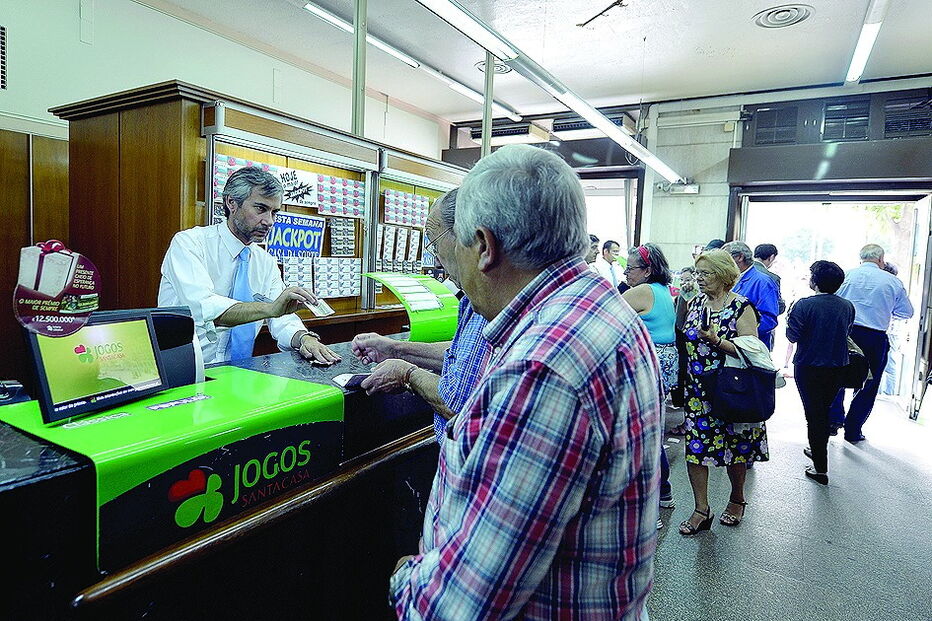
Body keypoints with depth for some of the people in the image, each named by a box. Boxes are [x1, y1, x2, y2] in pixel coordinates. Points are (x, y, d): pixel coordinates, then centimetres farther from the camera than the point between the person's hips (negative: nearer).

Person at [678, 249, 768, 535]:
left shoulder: (741, 307, -10)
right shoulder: (695, 303, 7)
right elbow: (683, 337, 14)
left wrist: (717, 340, -25)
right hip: (697, 390, 5)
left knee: (734, 447, 11)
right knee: (694, 447, 1)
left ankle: (737, 499, 36)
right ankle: (701, 510, 13)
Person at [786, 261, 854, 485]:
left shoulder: (805, 305, -18)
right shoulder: (848, 306, -1)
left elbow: (793, 336, -14)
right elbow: (846, 333, 12)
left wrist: (789, 320, 3)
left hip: (809, 368, -5)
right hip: (837, 368, 5)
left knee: (814, 414, 3)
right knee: (824, 410, 22)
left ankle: (820, 468, 6)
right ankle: (818, 450, 39)